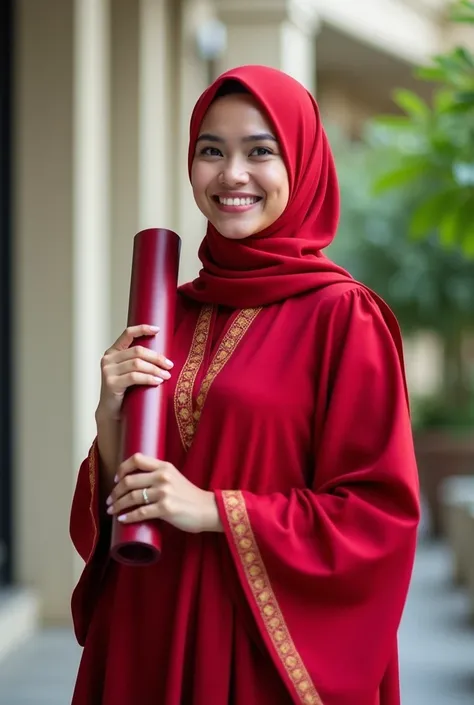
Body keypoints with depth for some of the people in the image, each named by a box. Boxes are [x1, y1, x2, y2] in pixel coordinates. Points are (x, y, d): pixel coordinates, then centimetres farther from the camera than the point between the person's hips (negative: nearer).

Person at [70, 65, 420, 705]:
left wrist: (216, 510, -18)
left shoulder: (343, 316, -9)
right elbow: (117, 505, 9)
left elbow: (380, 514, -12)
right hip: (152, 634, 5)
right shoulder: (170, 312, 7)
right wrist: (110, 417, -9)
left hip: (271, 653, -5)